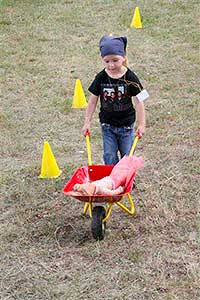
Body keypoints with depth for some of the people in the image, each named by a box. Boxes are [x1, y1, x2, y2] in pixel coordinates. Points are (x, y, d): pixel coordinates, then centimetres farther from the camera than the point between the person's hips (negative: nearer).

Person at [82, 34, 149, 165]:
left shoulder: (130, 77, -13)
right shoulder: (101, 78, -8)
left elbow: (138, 101, -10)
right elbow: (93, 101, 0)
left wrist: (141, 124, -13)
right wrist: (87, 122, 0)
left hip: (126, 124, -1)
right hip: (107, 124, 1)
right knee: (110, 157, 3)